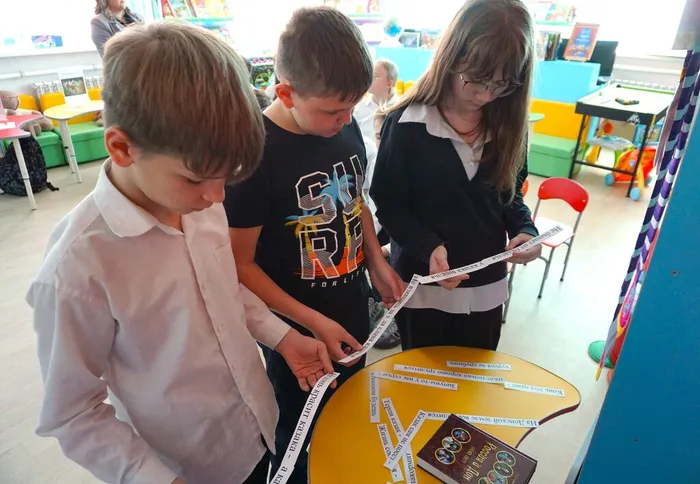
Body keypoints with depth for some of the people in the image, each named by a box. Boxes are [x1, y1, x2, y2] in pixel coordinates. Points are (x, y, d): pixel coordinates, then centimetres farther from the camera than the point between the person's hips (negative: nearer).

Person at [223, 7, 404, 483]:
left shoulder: (347, 126, -7)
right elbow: (241, 265, -18)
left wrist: (378, 263, -1)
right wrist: (312, 321, -20)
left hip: (353, 310, 6)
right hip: (296, 328, -5)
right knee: (297, 433, 20)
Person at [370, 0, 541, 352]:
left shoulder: (508, 124, -2)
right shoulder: (407, 124, -17)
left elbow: (510, 193, 7)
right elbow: (388, 205, -12)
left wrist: (524, 229, -12)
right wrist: (429, 247, -27)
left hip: (485, 286, 4)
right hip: (422, 285, -3)